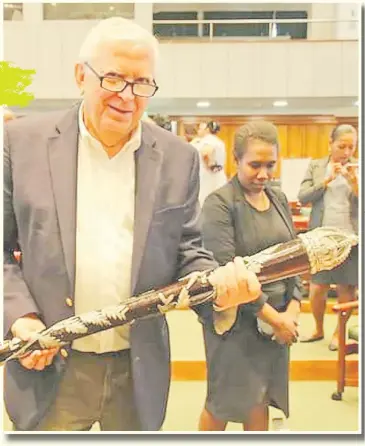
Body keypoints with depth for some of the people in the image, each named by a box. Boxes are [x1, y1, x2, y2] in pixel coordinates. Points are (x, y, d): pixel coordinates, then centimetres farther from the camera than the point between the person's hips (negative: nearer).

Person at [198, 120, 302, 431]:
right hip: (235, 320, -5)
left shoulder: (279, 199, 7)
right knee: (224, 402, 10)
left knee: (260, 399, 15)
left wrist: (293, 309, -4)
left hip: (278, 318, 5)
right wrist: (270, 315, -16)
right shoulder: (219, 203, -13)